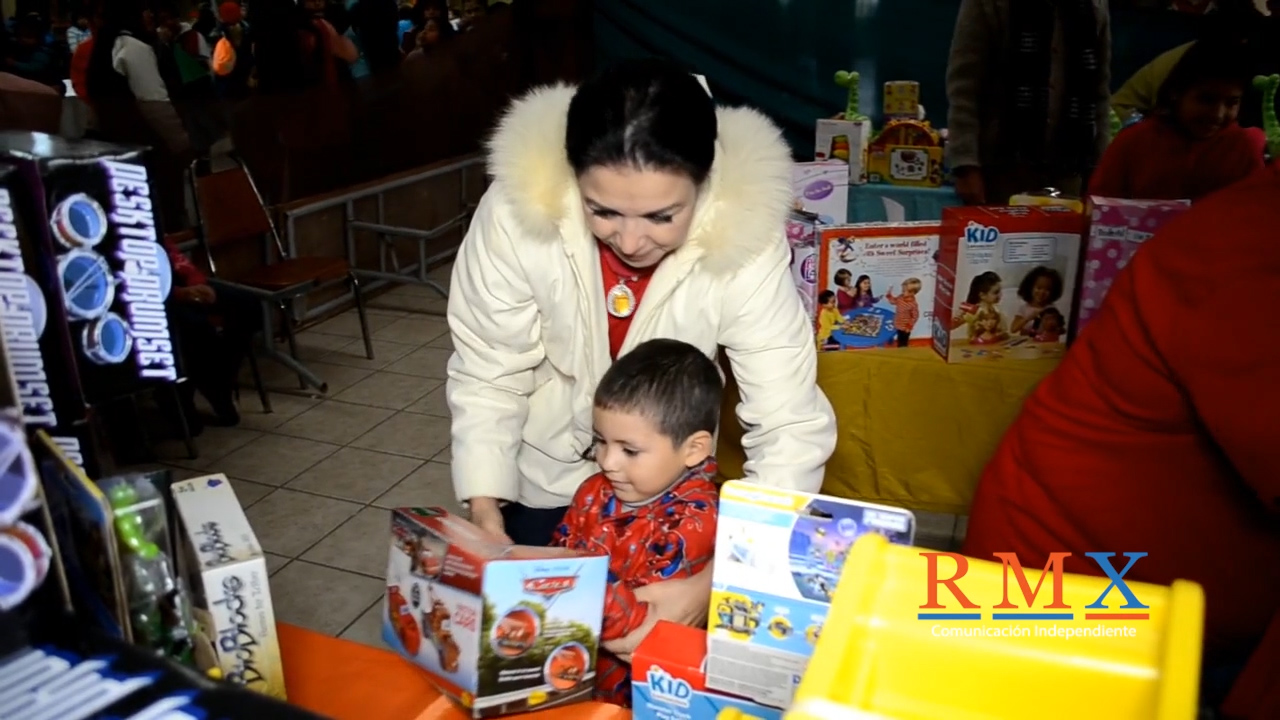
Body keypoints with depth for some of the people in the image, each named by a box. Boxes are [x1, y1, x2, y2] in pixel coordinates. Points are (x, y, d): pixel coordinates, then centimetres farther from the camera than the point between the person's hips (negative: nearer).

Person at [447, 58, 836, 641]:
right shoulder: (516, 210, -31)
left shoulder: (744, 241, -32)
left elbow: (791, 430, -32)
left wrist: (715, 582, -42)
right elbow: (488, 378, -19)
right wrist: (485, 512, -26)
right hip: (543, 475, 1)